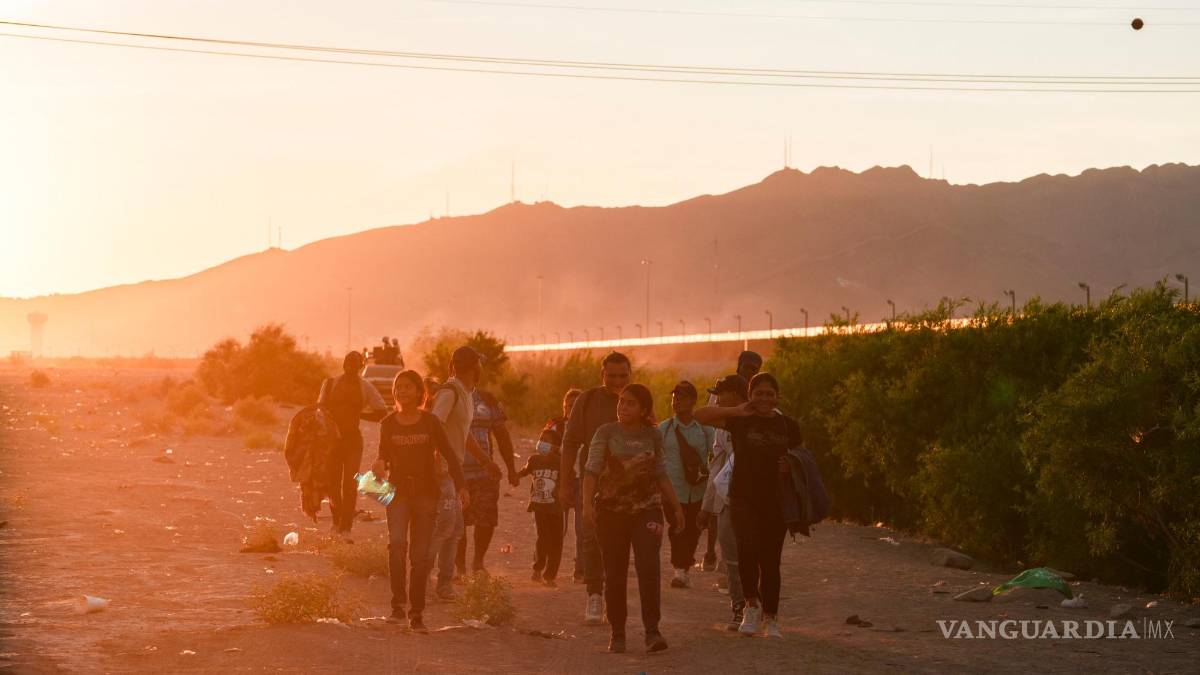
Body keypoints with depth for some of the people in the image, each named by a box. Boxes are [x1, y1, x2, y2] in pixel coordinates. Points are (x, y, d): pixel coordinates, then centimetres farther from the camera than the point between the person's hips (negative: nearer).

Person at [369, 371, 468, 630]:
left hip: (426, 492, 0)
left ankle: (416, 613, 8)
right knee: (397, 543, -23)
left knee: (420, 554, -1)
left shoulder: (430, 422, -1)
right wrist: (379, 466, -11)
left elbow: (449, 455, 2)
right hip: (398, 491, 0)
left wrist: (460, 486, -8)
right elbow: (384, 457, 13)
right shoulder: (388, 424, 3)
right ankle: (398, 602, -15)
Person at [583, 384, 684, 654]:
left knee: (648, 568, -15)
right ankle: (617, 634, 12)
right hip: (611, 510, 0)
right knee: (614, 574, 3)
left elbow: (661, 474, 15)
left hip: (647, 509, 1)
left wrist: (675, 506, 12)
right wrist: (587, 503, -19)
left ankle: (652, 631, -15)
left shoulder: (653, 436, 7)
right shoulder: (606, 433, 0)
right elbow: (592, 469, -7)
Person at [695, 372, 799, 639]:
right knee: (747, 547, -24)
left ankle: (770, 619, 19)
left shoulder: (788, 426, 6)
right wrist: (736, 411, -15)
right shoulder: (740, 420, 0)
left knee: (770, 561, 6)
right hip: (743, 498, -2)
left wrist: (790, 467, -4)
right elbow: (701, 415, -8)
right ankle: (752, 605, -6)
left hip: (775, 502, 2)